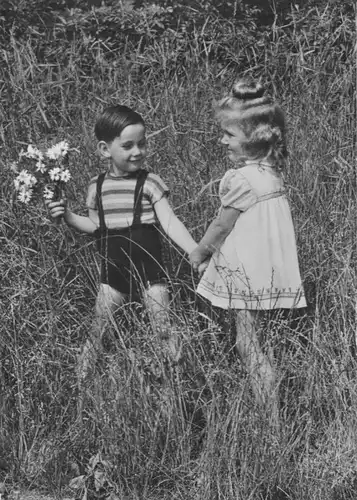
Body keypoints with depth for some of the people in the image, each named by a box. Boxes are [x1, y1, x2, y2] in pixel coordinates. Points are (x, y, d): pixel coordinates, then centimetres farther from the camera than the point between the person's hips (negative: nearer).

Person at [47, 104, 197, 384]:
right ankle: (80, 381, 19)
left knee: (164, 331, -6)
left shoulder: (150, 183, -7)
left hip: (149, 271, -3)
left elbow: (170, 223, -12)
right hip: (113, 273, 3)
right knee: (98, 332, 5)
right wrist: (68, 217, 0)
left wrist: (196, 252, -23)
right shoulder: (97, 186, 4)